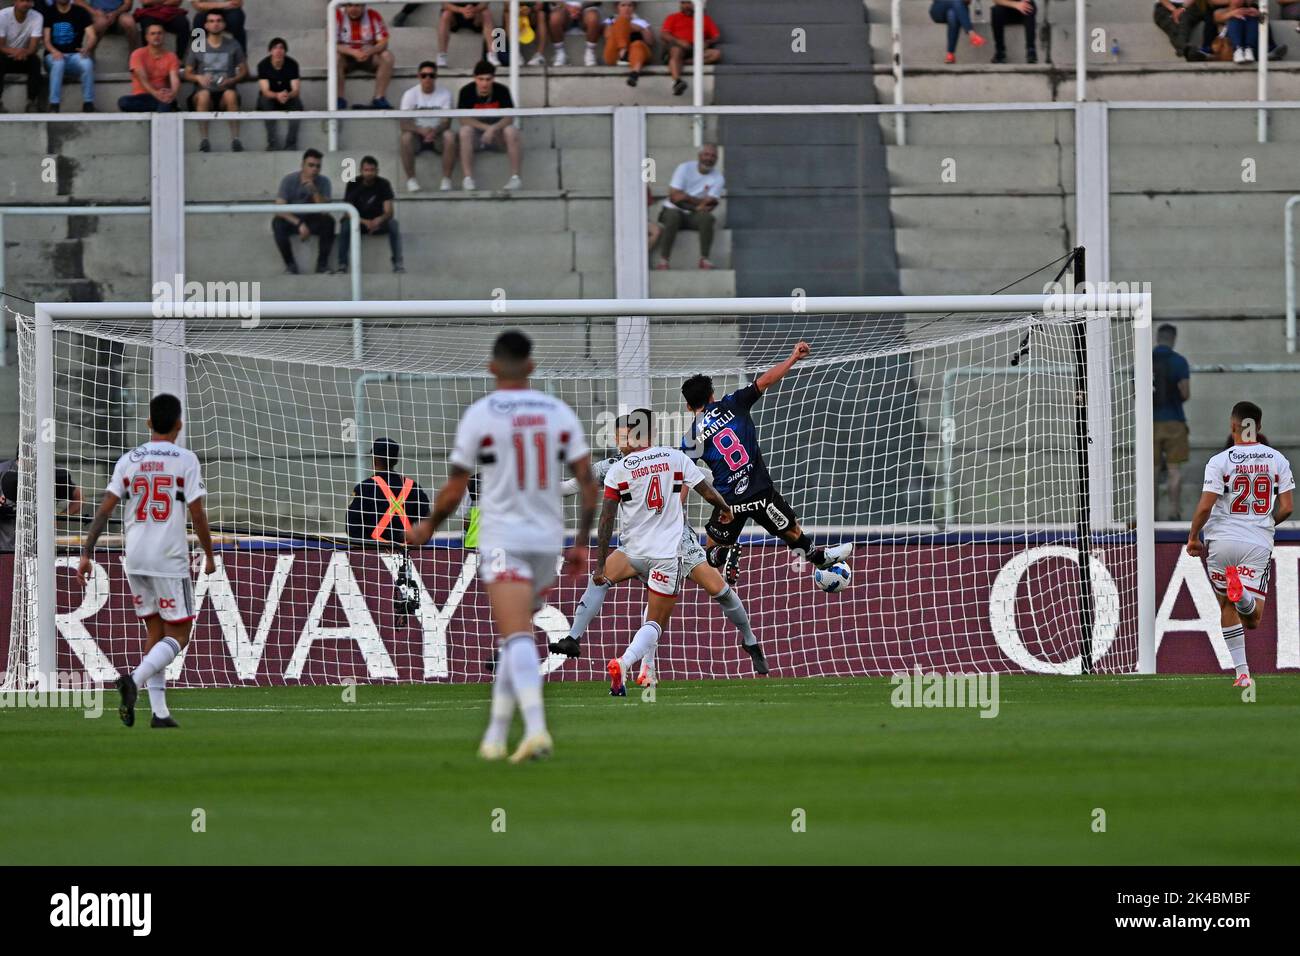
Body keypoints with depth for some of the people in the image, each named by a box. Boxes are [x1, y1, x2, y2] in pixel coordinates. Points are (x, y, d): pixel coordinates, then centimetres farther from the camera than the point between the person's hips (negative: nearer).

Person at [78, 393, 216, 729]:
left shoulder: (129, 460, 5)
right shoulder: (185, 460, -6)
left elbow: (105, 509, -1)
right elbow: (197, 514, -8)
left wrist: (86, 554, 0)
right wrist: (209, 556, 6)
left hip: (136, 560, 5)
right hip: (171, 559, -5)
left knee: (155, 631, 15)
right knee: (178, 636, 2)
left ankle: (159, 711, 8)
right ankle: (134, 681, -23)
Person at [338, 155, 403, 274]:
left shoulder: (383, 184, -8)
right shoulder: (353, 184, -9)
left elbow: (389, 212, -16)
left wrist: (379, 220, -39)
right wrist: (365, 222, -30)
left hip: (378, 223, 0)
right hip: (359, 223, 0)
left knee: (393, 224, -31)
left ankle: (398, 264, -32)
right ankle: (342, 265, -34)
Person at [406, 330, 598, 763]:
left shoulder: (479, 415, -5)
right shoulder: (560, 413, 6)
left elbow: (453, 490, 0)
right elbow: (588, 484, 4)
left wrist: (426, 529, 17)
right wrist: (582, 544, 12)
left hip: (503, 540, -5)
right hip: (548, 540, 5)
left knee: (517, 637, -15)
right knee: (515, 639, 18)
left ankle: (536, 727, -33)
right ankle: (495, 736, 18)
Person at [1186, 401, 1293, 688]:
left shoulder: (1220, 461, -7)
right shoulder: (1278, 460, 2)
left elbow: (1205, 506, -12)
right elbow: (1286, 508, 1)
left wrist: (1193, 537, 4)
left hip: (1222, 540, -1)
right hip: (1258, 544, 1)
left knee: (1227, 607, 18)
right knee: (1252, 621, -1)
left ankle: (1242, 673, 12)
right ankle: (1242, 591, -35)